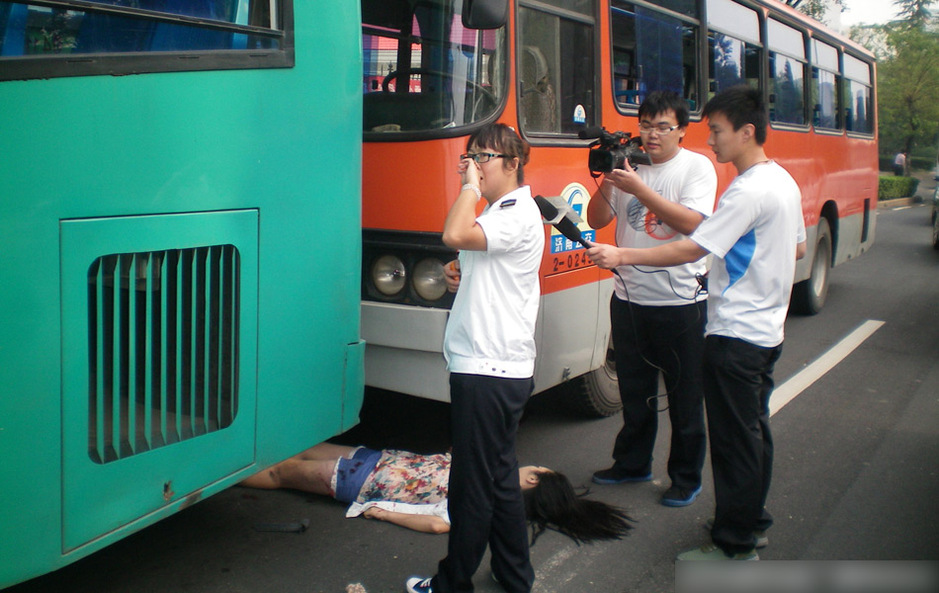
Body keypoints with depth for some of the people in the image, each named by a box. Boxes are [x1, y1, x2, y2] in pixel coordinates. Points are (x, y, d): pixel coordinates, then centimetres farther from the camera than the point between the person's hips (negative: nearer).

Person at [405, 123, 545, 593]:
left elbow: (455, 235, -30)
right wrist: (458, 275, 10)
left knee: (472, 482, 0)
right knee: (500, 476, 18)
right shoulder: (496, 212, 18)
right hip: (494, 365, 11)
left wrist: (470, 186, -15)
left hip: (490, 371, -11)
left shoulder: (519, 213, -14)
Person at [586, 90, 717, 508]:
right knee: (634, 393, 18)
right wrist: (606, 184, -13)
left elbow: (690, 222, -20)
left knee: (685, 396, 6)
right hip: (629, 299, 5)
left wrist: (638, 189, -25)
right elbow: (596, 221, 4)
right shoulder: (628, 164, 7)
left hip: (680, 302, -4)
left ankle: (686, 478, 19)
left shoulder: (697, 167, -5)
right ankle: (632, 463, 34)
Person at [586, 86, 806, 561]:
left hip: (735, 333, -10)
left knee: (733, 437, -2)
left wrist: (621, 255, -23)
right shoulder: (784, 181, 10)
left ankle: (734, 544, 7)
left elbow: (691, 249, -24)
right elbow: (798, 248, 21)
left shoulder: (748, 191, -21)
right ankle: (752, 517, 33)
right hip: (766, 330, 10)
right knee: (754, 429, 19)